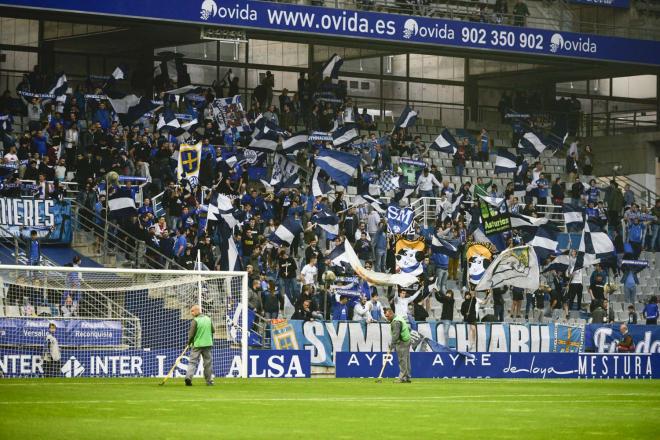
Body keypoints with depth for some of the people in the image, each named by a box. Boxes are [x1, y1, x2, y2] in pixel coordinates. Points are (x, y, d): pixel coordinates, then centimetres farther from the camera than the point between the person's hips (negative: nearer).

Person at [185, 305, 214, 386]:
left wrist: (189, 342, 7)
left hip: (197, 344, -3)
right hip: (207, 344, 3)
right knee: (208, 362, 10)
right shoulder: (208, 319, 5)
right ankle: (209, 380, 12)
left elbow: (191, 333, -10)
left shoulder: (195, 320, -11)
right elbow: (213, 331, 11)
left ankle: (188, 377, -17)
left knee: (193, 361, -1)